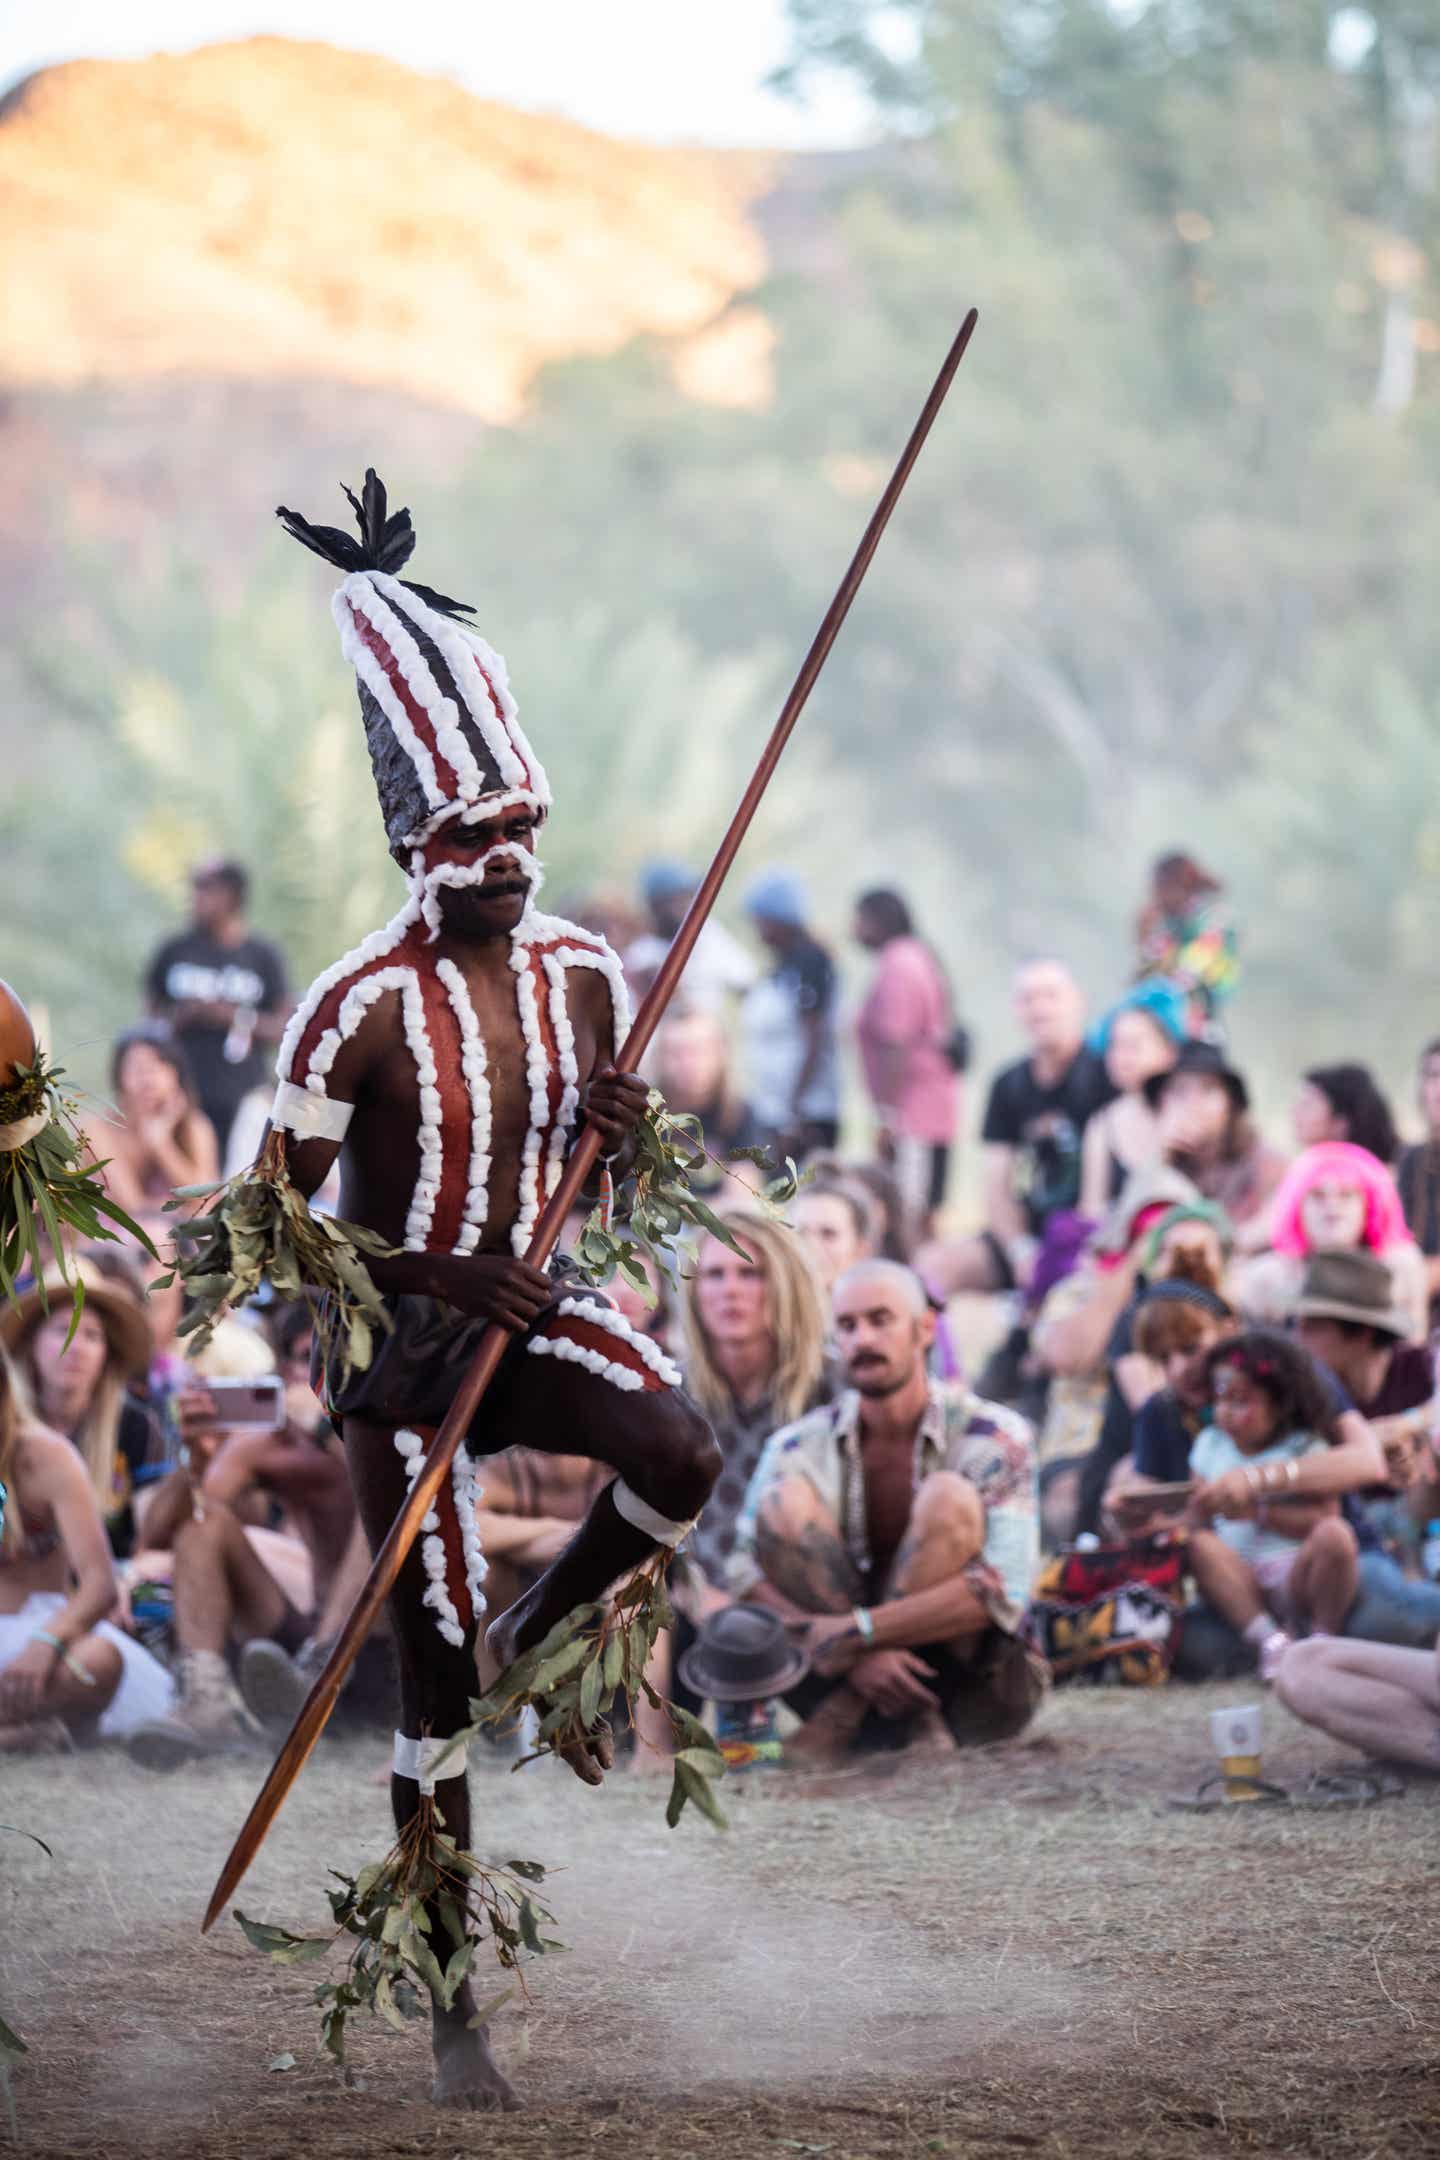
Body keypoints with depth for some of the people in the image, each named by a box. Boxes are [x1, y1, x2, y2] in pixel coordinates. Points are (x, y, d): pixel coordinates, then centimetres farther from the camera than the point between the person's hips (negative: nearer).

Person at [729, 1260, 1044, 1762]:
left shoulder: (994, 1437, -7)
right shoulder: (798, 1447, 1)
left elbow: (1003, 1593, -20)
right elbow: (746, 1581, -9)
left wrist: (854, 1631, -27)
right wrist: (858, 1658, -26)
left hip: (975, 1686, -2)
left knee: (949, 1499, -25)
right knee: (783, 1502, -18)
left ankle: (843, 1717, -23)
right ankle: (912, 1717, -23)